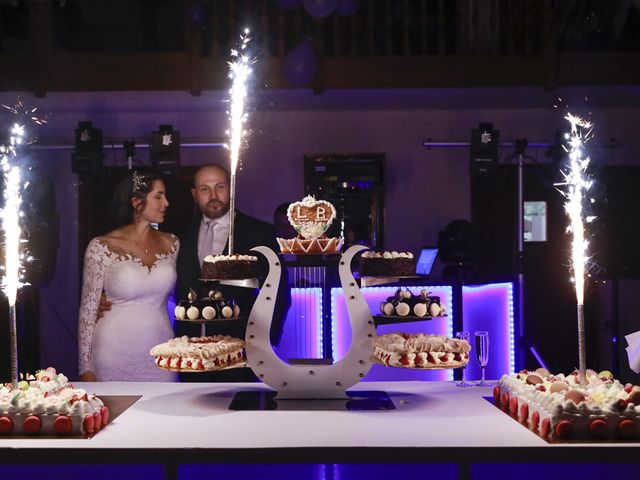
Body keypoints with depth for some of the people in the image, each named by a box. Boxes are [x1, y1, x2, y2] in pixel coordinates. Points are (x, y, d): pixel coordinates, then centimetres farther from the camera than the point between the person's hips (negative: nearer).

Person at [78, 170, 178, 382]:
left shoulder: (171, 243, 4)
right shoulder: (101, 247, -8)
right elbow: (88, 309, -4)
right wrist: (86, 368, -7)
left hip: (160, 356, 4)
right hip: (115, 357, -3)